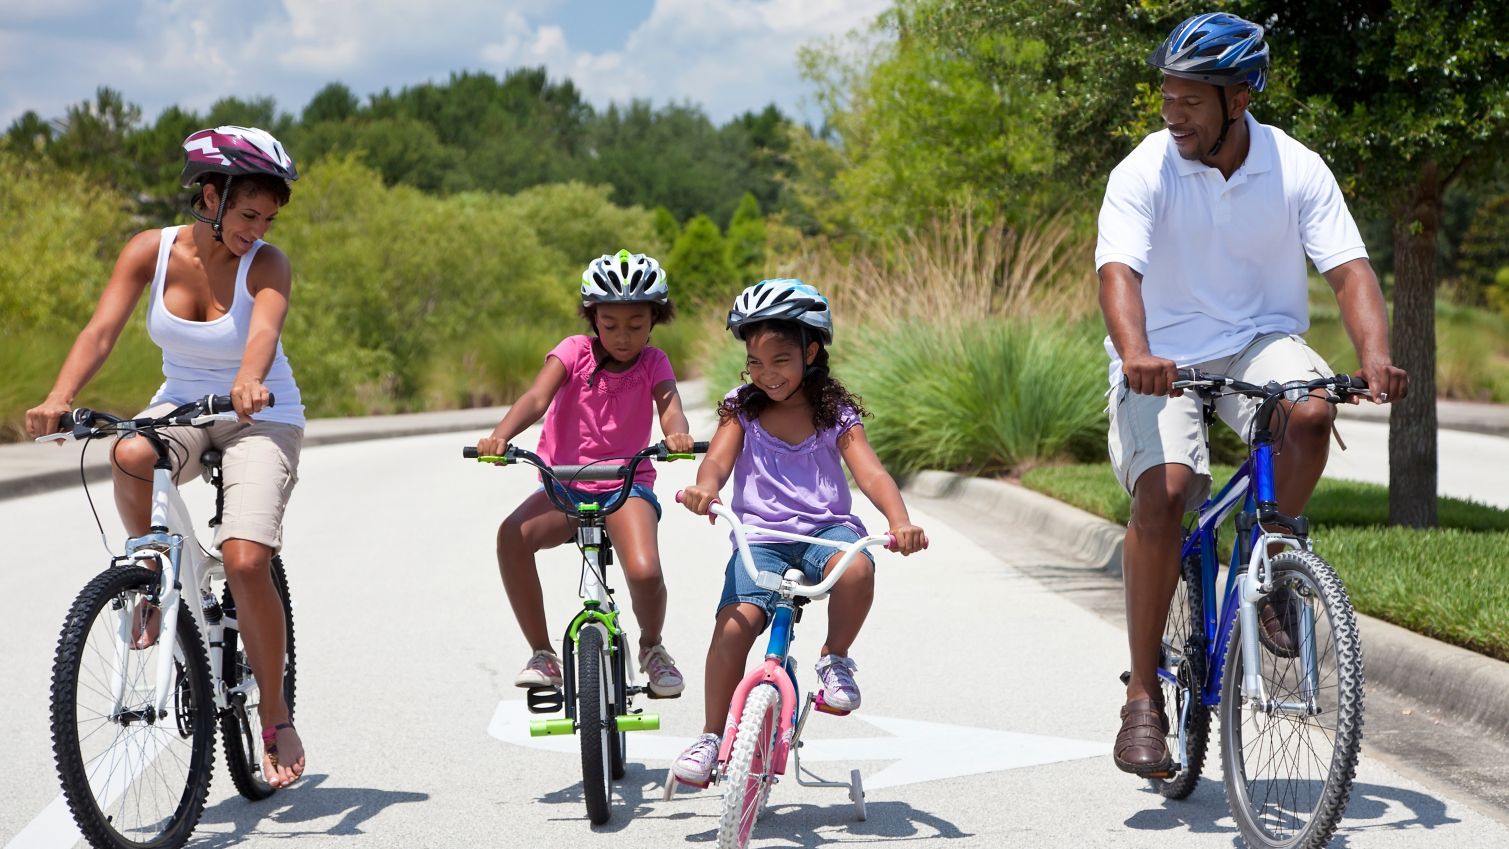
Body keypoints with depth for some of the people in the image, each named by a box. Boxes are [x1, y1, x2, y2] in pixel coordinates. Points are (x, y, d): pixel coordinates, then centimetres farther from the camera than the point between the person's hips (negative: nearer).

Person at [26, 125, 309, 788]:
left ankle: (275, 720, -4)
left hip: (261, 419, -2)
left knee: (246, 563, -22)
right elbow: (102, 329, -19)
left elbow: (264, 330, -36)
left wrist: (248, 383, -58)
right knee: (131, 456, -36)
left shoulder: (267, 265, -16)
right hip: (180, 405, 2)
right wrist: (59, 399, -36)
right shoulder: (151, 251, -10)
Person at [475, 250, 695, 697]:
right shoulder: (575, 351, -2)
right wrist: (499, 436, -38)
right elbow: (537, 397, -18)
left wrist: (677, 435, -44)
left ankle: (651, 647, 7)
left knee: (645, 572, -30)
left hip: (627, 484, -1)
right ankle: (542, 654, -15)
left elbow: (669, 406, -18)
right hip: (564, 486, 1)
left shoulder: (653, 363, 1)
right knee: (513, 534, -32)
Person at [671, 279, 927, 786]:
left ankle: (835, 661, -8)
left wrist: (898, 519, -29)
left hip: (825, 528, -1)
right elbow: (719, 458, -8)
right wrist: (705, 487, -33)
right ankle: (711, 737, -10)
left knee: (856, 568, -35)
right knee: (735, 625, -22)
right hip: (759, 536, 1)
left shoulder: (835, 415, 5)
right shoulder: (741, 410, 9)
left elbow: (869, 472, -8)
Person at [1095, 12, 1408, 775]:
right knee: (1163, 492, -24)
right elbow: (1119, 272, -25)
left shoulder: (1296, 169, -7)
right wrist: (1134, 354, -46)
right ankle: (1143, 698, -13)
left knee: (1310, 413, -32)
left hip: (1261, 341, 2)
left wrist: (1375, 356, -32)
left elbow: (1349, 270, -13)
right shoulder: (1143, 173, -12)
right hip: (1165, 358, -1)